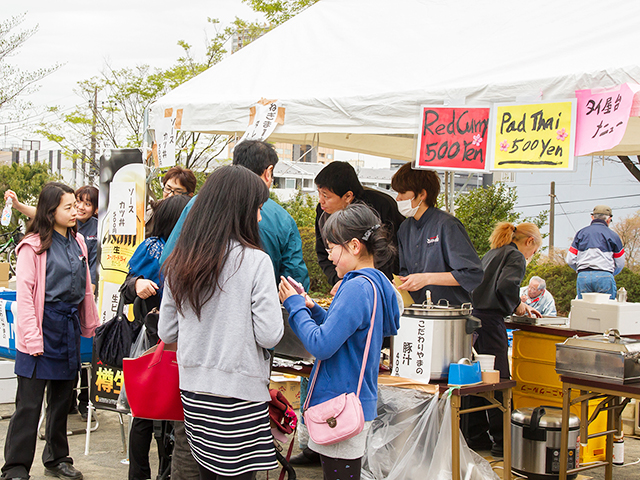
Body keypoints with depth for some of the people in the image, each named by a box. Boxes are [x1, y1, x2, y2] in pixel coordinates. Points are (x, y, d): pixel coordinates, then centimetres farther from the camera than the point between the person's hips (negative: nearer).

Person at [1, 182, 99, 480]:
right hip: (43, 327, -6)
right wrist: (32, 338, -16)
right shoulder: (33, 246, -8)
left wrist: (91, 328, 14)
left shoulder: (77, 243, 12)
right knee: (29, 403, -4)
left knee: (62, 398, 15)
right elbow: (24, 295, -11)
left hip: (69, 326, 6)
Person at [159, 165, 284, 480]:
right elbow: (269, 336, -14)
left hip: (192, 391, 6)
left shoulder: (179, 262, 4)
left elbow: (166, 333, 9)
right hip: (239, 394, -6)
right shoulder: (255, 261, -13)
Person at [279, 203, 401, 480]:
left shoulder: (357, 288, -20)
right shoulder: (376, 283, 10)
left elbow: (321, 345, -22)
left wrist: (295, 305, -10)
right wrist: (313, 309, 10)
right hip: (356, 403, 10)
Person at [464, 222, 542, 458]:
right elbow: (506, 285, -22)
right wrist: (517, 305, -3)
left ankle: (475, 436, 21)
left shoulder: (491, 254, 21)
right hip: (489, 321, -9)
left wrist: (520, 305, 29)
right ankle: (502, 442, 1)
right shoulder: (516, 257, -5)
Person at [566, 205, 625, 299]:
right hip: (605, 277, -2)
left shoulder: (581, 233, 13)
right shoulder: (613, 235, 6)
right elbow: (620, 264, 9)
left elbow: (570, 260, 9)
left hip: (583, 277, 2)